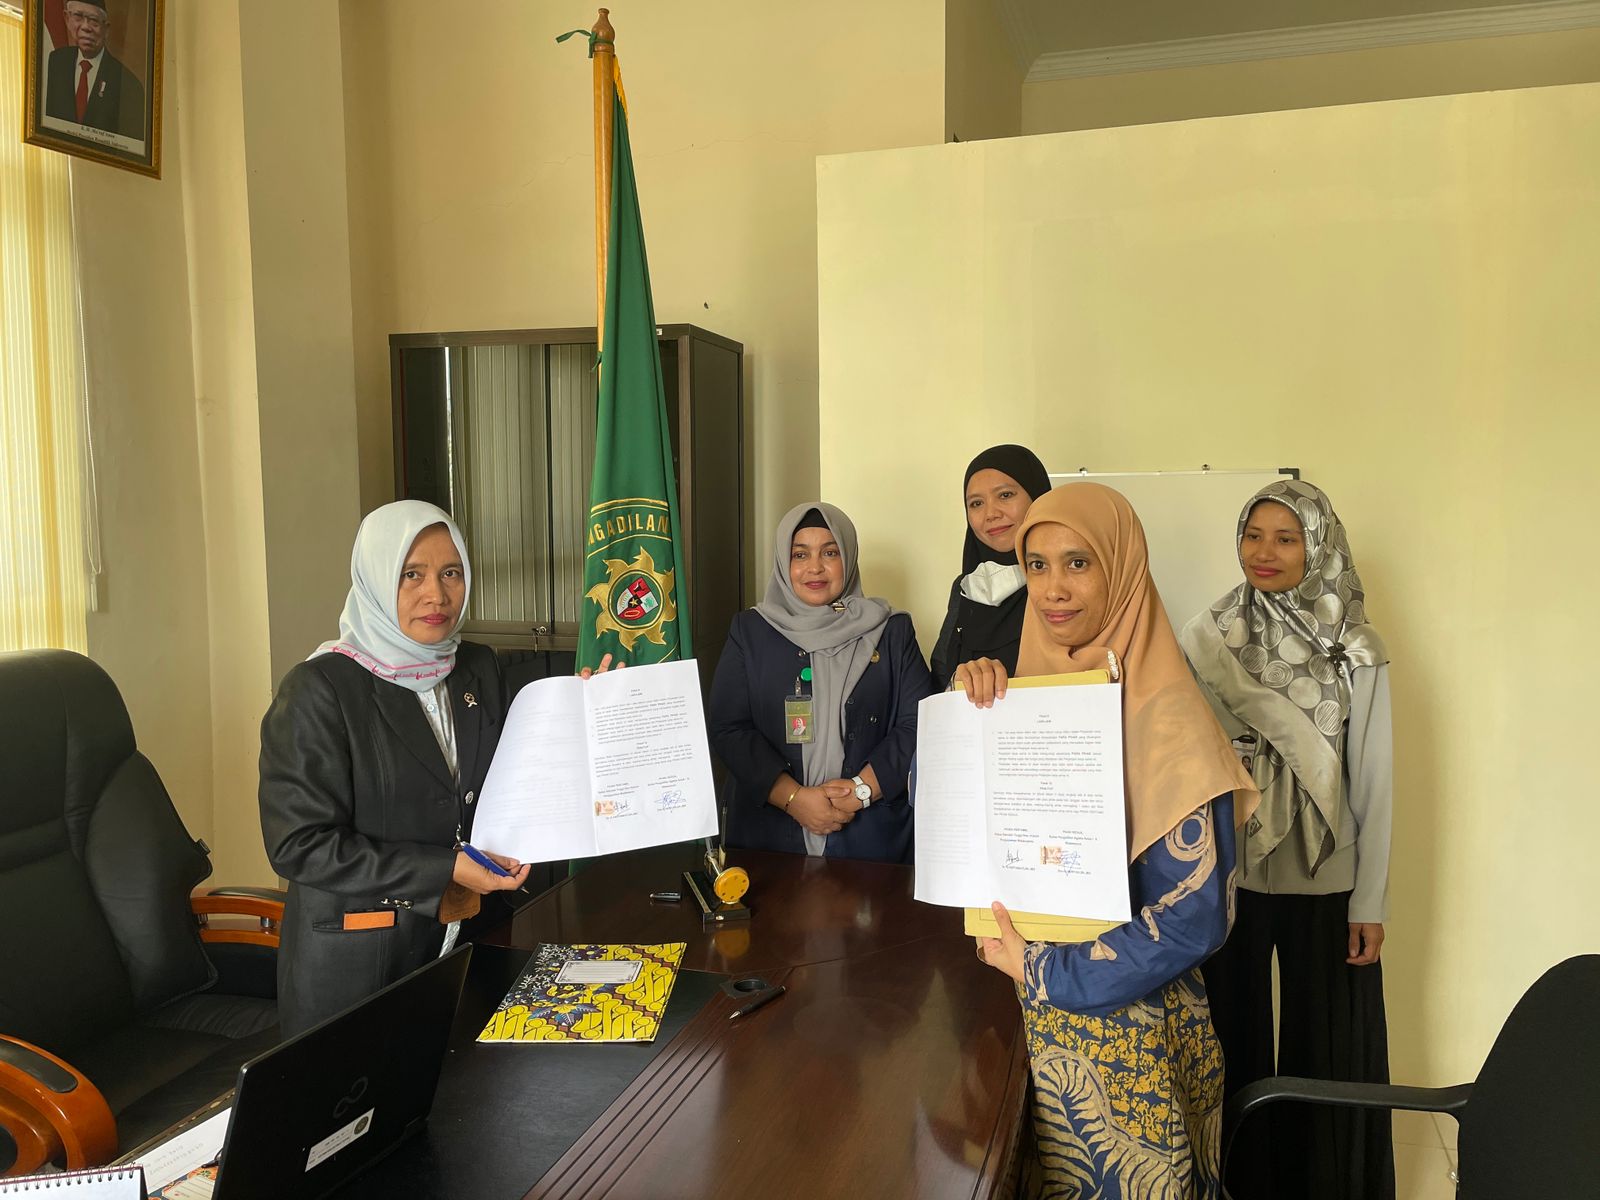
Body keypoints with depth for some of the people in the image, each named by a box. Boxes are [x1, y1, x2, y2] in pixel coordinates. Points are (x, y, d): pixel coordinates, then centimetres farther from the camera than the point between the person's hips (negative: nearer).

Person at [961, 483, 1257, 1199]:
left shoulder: (1162, 717, -20)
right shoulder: (1028, 690, 0)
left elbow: (1194, 919, -22)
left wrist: (1044, 971, -16)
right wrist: (966, 705, -11)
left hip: (1125, 1036, -6)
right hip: (1031, 1020, 6)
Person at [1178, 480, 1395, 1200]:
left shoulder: (1356, 652, -6)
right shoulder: (1208, 637, -3)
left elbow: (1373, 781, -3)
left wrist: (1370, 903, -3)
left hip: (1324, 880, -1)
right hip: (1227, 875, 1)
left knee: (1325, 1049, 10)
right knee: (1234, 1041, 13)